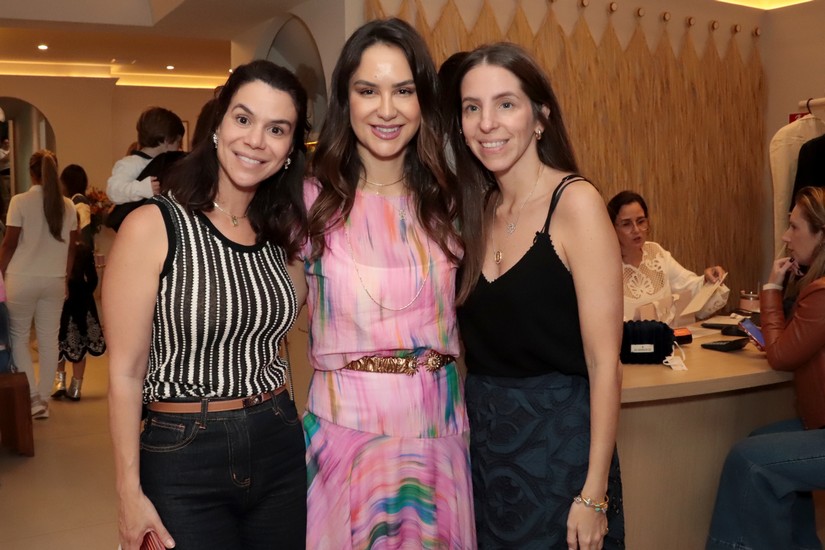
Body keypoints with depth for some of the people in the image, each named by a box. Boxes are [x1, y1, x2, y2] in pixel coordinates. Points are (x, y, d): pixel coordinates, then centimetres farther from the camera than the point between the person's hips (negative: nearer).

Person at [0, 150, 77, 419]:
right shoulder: (67, 206, 0)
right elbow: (71, 248, 5)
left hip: (23, 279, -3)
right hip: (55, 280, 3)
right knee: (49, 340, 9)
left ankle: (33, 398, 1)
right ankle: (43, 399, 15)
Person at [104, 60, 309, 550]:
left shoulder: (283, 232, 5)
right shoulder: (153, 226, -11)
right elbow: (125, 372, -9)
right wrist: (130, 491, -10)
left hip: (279, 447, 5)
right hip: (184, 458, -5)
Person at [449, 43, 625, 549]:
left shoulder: (575, 203, -13)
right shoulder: (478, 210, 5)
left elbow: (604, 361, -16)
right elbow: (480, 345, 10)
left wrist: (594, 494, -18)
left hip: (559, 445, -6)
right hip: (482, 442, 6)